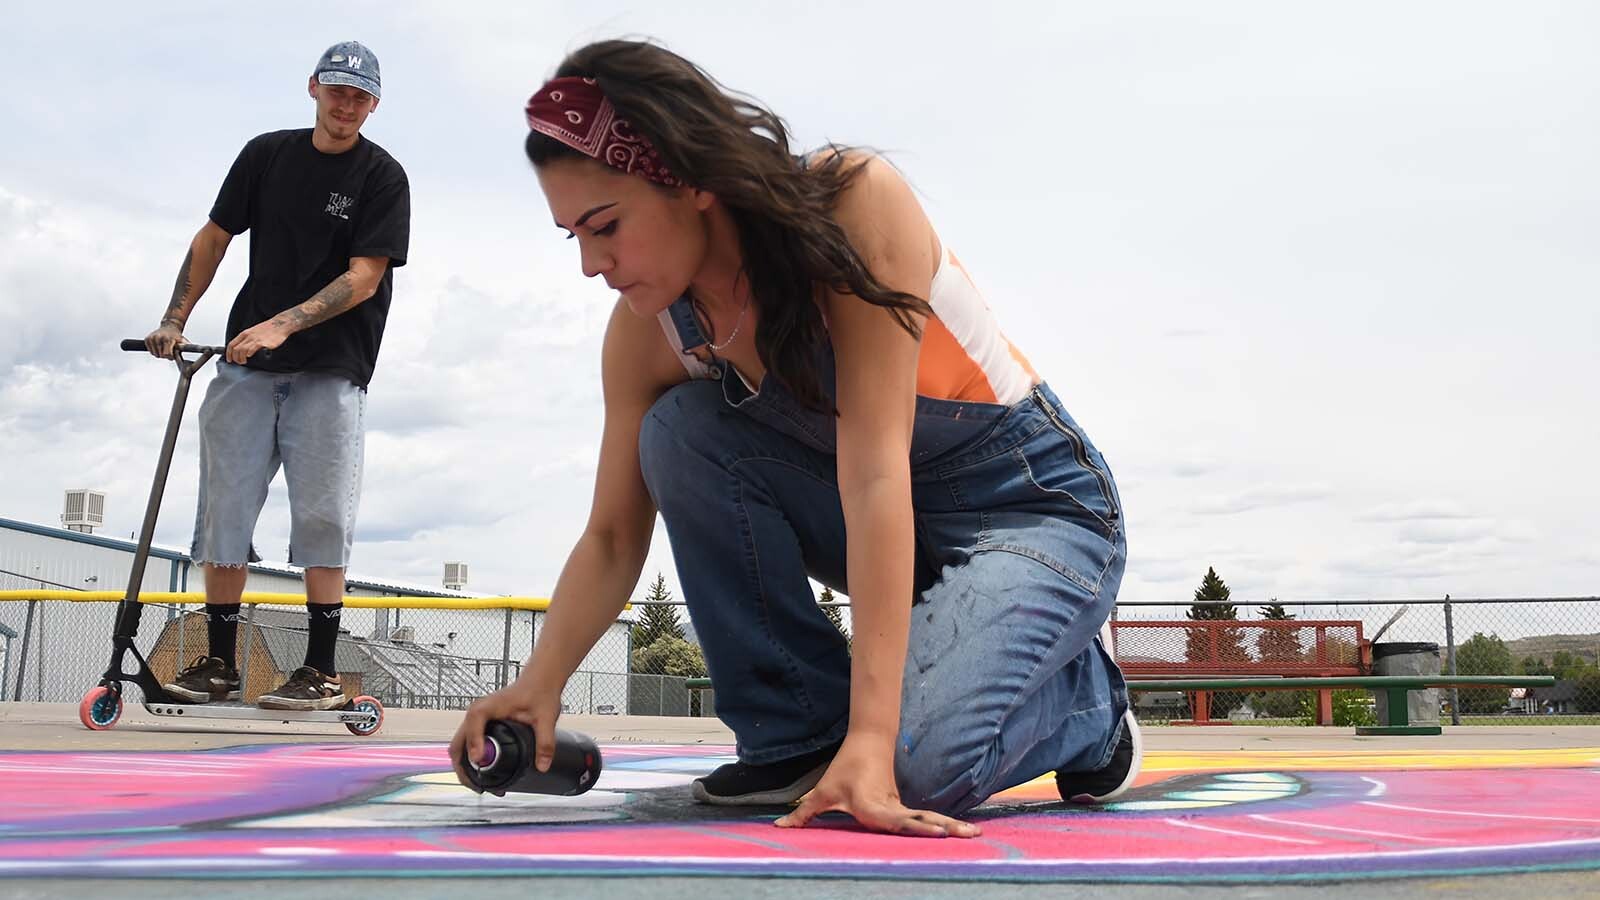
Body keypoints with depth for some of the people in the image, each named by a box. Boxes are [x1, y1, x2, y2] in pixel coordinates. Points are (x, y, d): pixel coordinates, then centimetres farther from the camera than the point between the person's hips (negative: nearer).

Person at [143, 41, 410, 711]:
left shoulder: (382, 177, -2)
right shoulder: (267, 154, 10)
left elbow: (363, 278, -11)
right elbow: (214, 237, 15)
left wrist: (283, 325, -21)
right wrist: (174, 320, 6)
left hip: (330, 369, -4)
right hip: (246, 362, 4)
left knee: (322, 517, -6)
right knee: (224, 510, 2)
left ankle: (322, 671, 1)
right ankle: (219, 665, 11)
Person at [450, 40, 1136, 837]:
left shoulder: (855, 202, -28)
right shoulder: (647, 330, -11)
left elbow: (874, 466, -35)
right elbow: (613, 538, -7)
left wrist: (871, 738, -39)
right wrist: (541, 680, -26)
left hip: (1037, 506, -5)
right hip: (886, 521, 6)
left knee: (916, 767, -28)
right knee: (680, 429, -19)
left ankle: (1086, 696, 5)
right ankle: (794, 734, -9)